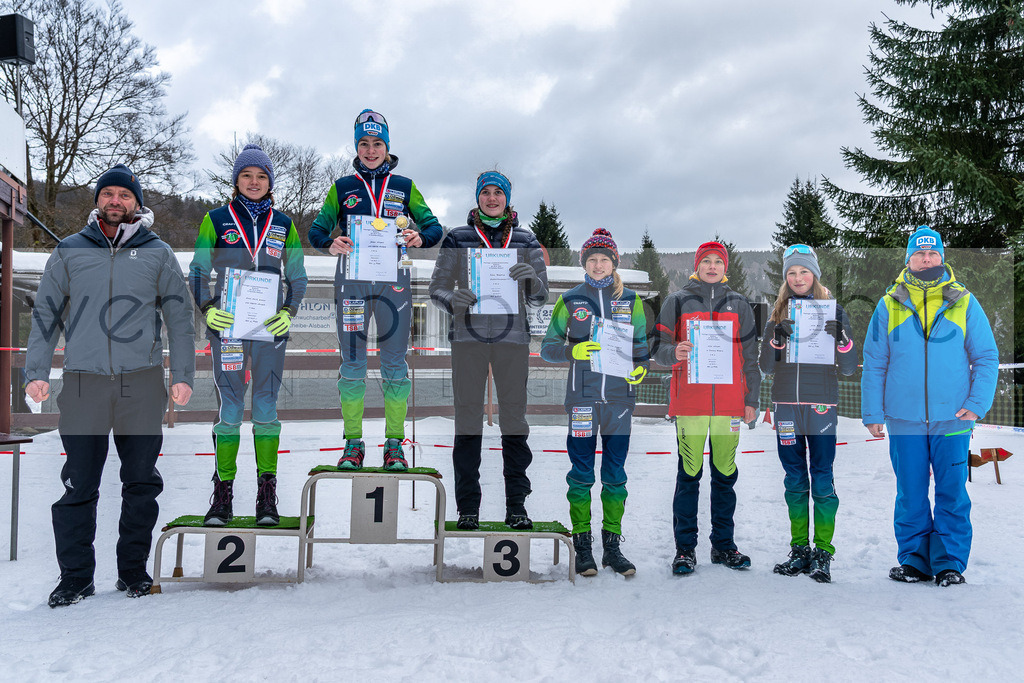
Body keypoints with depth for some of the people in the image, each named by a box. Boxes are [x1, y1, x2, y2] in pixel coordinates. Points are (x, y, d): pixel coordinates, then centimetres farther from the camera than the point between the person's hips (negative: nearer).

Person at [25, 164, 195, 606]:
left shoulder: (157, 254, 10)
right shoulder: (69, 252, 12)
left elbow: (180, 318, 10)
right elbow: (45, 313, 12)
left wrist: (182, 375, 3)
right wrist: (36, 371, 3)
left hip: (142, 383, 0)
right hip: (83, 382, 0)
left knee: (141, 482, 5)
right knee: (79, 485, 0)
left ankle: (133, 570, 16)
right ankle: (75, 576, 10)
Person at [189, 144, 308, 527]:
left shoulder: (283, 226, 10)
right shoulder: (216, 221, 6)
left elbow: (297, 278, 13)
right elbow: (197, 272, 8)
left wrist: (289, 312, -3)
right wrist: (207, 308, -8)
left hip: (270, 326, 1)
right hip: (227, 325, -1)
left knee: (265, 407, 2)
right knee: (229, 408, -1)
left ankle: (267, 496, 7)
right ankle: (222, 494, 6)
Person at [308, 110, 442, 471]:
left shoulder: (404, 187, 12)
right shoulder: (342, 187, 12)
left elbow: (434, 226, 10)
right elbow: (316, 230, 9)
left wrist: (420, 237, -14)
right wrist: (330, 244, -14)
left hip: (393, 279, 0)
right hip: (352, 278, 0)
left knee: (394, 362, 0)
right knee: (352, 362, 0)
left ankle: (395, 444, 8)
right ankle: (353, 443, 9)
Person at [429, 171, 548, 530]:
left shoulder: (526, 241, 12)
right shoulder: (457, 239, 10)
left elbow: (540, 297, 10)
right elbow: (437, 288, 7)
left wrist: (531, 278, -13)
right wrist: (453, 298, -16)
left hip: (513, 336, 1)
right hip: (468, 335, -1)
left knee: (514, 418, 0)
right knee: (468, 419, -2)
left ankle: (516, 505, 7)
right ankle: (467, 507, 4)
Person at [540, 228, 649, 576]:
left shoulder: (631, 300, 10)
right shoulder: (570, 300, 6)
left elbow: (642, 343, 16)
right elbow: (547, 347, 7)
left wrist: (641, 366, -5)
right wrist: (572, 351, -13)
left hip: (619, 396, 1)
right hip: (582, 398, -1)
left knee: (615, 474, 5)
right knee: (581, 473, 1)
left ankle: (612, 546, 16)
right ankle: (583, 549, 10)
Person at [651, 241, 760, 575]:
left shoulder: (739, 304, 13)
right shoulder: (678, 301, 7)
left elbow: (750, 355, 13)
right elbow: (658, 346, 5)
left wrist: (751, 398, 7)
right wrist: (674, 353, -18)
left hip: (729, 401, 2)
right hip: (689, 401, -2)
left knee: (725, 473, 7)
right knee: (689, 474, -2)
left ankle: (723, 544, 17)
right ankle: (685, 548, 6)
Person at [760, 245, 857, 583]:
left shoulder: (833, 310, 4)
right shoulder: (778, 313, 11)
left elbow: (849, 368, 2)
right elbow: (766, 367, 6)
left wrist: (841, 337, -17)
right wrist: (777, 337, -11)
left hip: (821, 403, -3)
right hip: (786, 403, 3)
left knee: (822, 477, -4)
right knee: (795, 479, 8)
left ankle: (823, 553, 4)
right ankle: (799, 550, 16)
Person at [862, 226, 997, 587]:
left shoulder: (964, 302, 5)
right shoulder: (889, 305, 6)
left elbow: (986, 358, 7)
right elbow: (874, 363, 7)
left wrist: (977, 404, -5)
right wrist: (872, 412, 1)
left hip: (952, 420, 0)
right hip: (904, 420, 0)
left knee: (952, 494, 3)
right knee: (910, 496, 6)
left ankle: (950, 563, 14)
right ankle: (914, 560, 18)